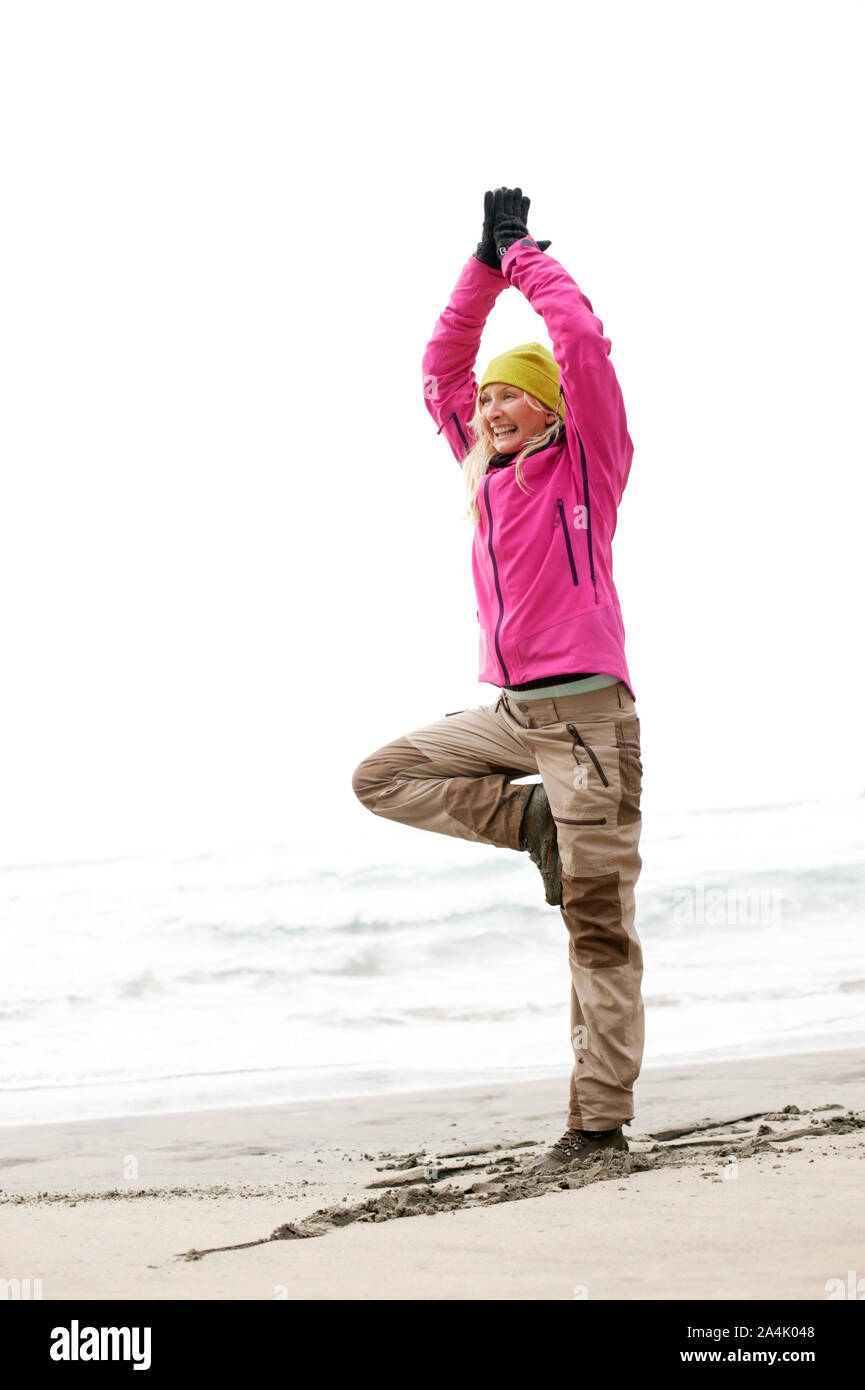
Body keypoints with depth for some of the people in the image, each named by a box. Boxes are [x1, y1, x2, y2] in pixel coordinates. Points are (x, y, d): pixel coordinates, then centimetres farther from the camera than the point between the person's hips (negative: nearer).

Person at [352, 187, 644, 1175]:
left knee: (597, 921, -6)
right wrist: (486, 264, 16)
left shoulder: (585, 461, -1)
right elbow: (442, 368, 22)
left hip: (587, 708, -7)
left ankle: (601, 1117, -2)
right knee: (384, 776, 3)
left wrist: (526, 256, 1)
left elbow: (584, 341, -12)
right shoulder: (487, 468, 16)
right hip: (513, 713, 7)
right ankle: (534, 821, 3)